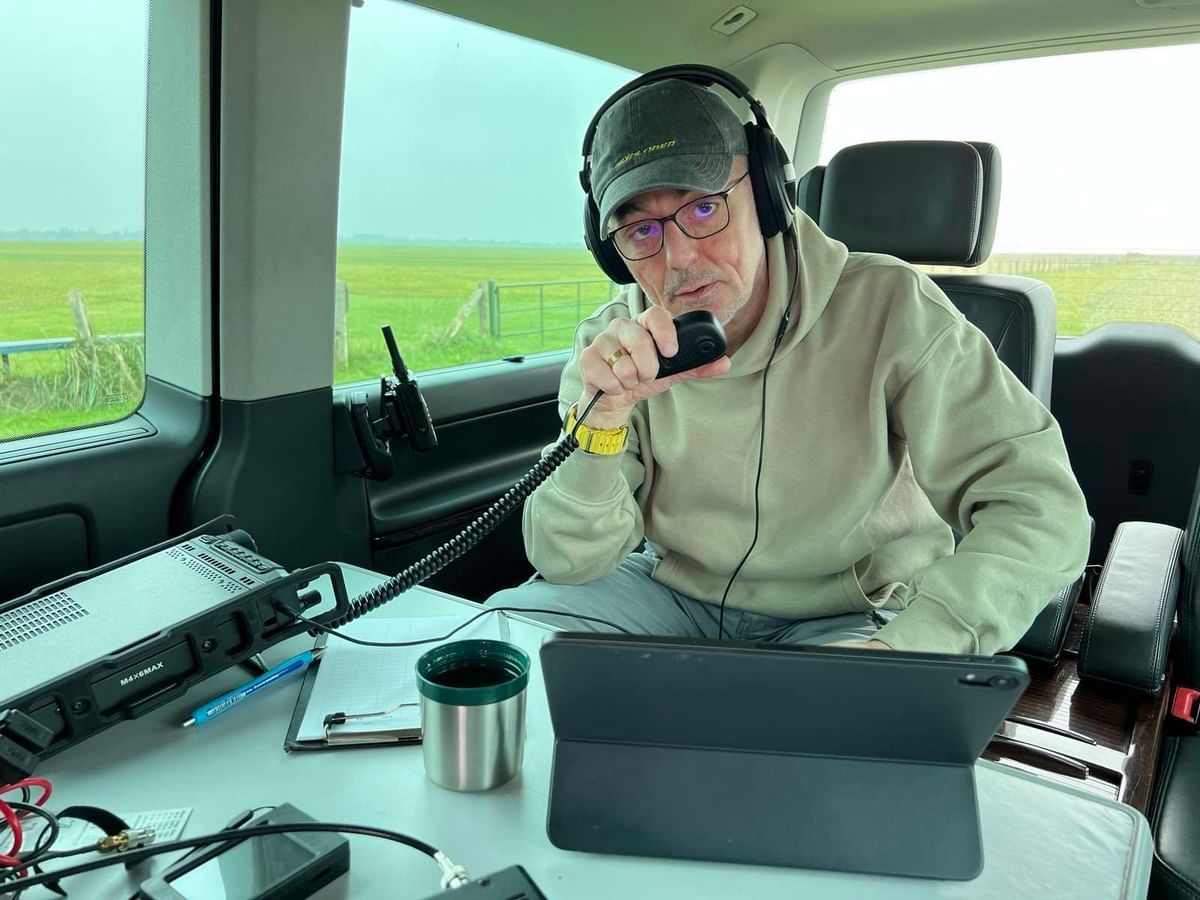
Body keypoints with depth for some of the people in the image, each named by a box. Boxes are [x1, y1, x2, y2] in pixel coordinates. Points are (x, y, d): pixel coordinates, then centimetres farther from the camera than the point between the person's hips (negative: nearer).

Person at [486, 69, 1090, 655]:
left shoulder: (887, 309, -17)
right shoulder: (613, 343, -8)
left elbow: (1042, 506, -19)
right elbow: (570, 563, -11)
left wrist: (900, 649, -35)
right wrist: (603, 415, -29)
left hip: (850, 618, -2)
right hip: (672, 592, 3)